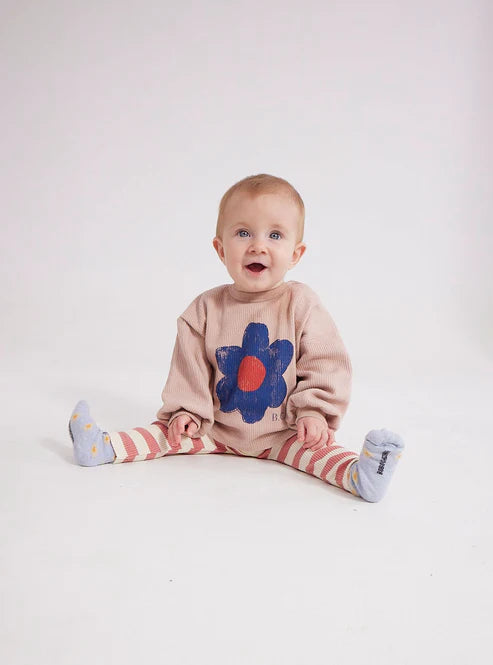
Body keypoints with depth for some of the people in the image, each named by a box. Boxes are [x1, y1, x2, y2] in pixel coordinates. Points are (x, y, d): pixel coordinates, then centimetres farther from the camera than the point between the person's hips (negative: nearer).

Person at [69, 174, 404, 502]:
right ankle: (104, 447, -10)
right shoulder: (206, 308, -6)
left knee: (315, 445, -25)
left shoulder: (302, 304, -11)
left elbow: (326, 363, -9)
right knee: (173, 431, -9)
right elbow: (190, 365, 0)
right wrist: (185, 410, -7)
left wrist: (314, 412, -15)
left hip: (282, 432, -2)